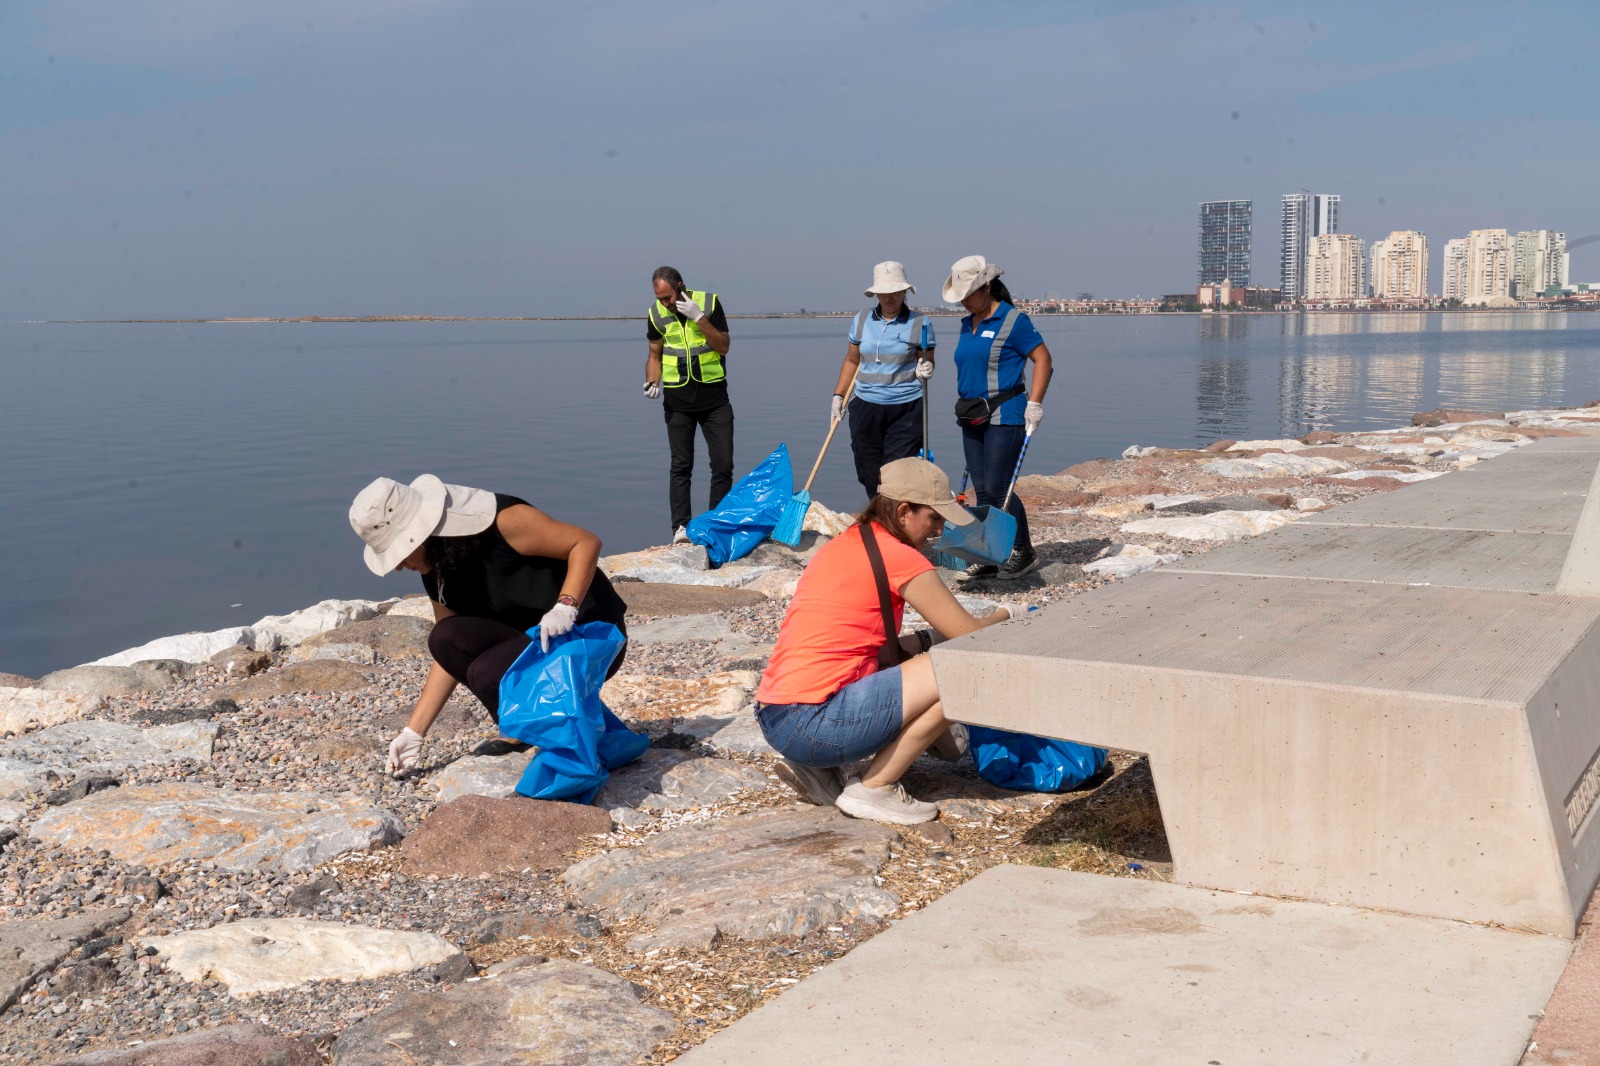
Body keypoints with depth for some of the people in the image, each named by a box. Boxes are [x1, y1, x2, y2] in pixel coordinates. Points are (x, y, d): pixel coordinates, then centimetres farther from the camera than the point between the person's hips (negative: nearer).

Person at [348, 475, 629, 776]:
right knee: (445, 638, -15)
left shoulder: (501, 520, -22)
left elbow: (586, 542, -20)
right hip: (529, 638, 8)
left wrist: (565, 607, -34)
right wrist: (413, 732, 2)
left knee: (487, 673, -29)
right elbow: (446, 652, 6)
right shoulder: (436, 571, 3)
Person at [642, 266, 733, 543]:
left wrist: (699, 317, -21)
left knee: (723, 464, 0)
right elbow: (655, 355, 9)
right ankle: (680, 528, 1)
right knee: (681, 466, 1)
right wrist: (652, 382, -9)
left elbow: (723, 347, -11)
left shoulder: (709, 303, -7)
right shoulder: (657, 313, -1)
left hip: (714, 396, -1)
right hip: (677, 400, 1)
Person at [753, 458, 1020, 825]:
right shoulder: (899, 557, -8)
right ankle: (874, 790, -1)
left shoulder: (843, 545, 17)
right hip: (811, 723, -9)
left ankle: (815, 767, 14)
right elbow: (970, 637, -3)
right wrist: (1002, 616, 17)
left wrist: (927, 640, 13)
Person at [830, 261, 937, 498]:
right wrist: (838, 395, 11)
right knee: (869, 474, 6)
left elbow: (927, 363, 4)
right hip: (865, 408, 4)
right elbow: (851, 361, 17)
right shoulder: (861, 320, 8)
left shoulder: (919, 324, -2)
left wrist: (924, 370, -19)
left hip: (905, 410, -4)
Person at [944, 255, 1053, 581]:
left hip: (1005, 416, -8)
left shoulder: (1012, 320, -9)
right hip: (973, 417, 8)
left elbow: (1042, 359, -10)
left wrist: (1035, 403, -16)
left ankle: (1024, 552, 4)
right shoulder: (968, 324, 14)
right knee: (982, 490, 7)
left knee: (997, 487, -10)